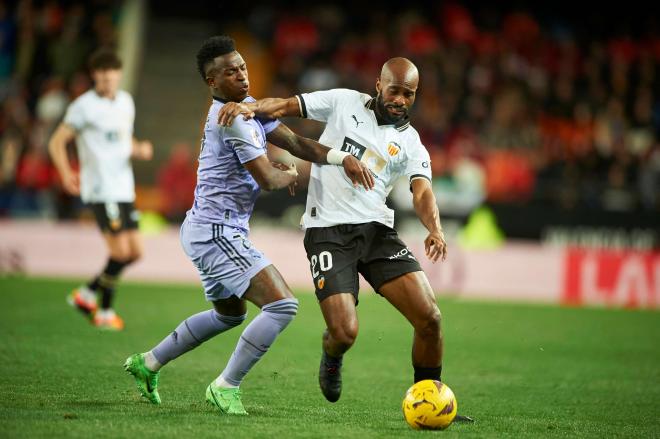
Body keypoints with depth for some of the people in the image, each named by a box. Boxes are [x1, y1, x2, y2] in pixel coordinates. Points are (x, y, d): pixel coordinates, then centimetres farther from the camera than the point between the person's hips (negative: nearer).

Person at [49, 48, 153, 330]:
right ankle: (105, 312, 3)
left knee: (134, 252, 5)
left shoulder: (126, 101, 13)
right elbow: (57, 142, -6)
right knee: (120, 250, -12)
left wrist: (140, 149, 4)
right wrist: (66, 174, -18)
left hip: (123, 188, 8)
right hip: (101, 191, -8)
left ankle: (87, 293, 20)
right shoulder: (84, 105, -8)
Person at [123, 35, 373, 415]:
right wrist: (291, 175, 5)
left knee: (230, 314, 30)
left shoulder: (249, 108, 11)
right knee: (283, 305, -18)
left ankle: (148, 364, 37)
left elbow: (294, 142, 5)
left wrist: (342, 158, -10)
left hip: (207, 231, 11)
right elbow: (268, 179, -17)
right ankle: (226, 388, -11)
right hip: (217, 233, -11)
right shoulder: (233, 118, -19)